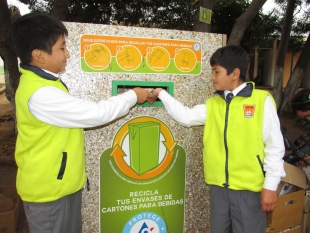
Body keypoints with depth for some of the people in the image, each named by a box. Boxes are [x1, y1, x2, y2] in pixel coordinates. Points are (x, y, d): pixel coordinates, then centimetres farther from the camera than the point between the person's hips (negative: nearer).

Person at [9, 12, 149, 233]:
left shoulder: (43, 82, 6)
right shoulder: (40, 93, -27)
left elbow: (77, 116, 10)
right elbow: (95, 113, -25)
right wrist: (132, 96, -11)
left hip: (63, 183, 9)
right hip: (48, 189, -9)